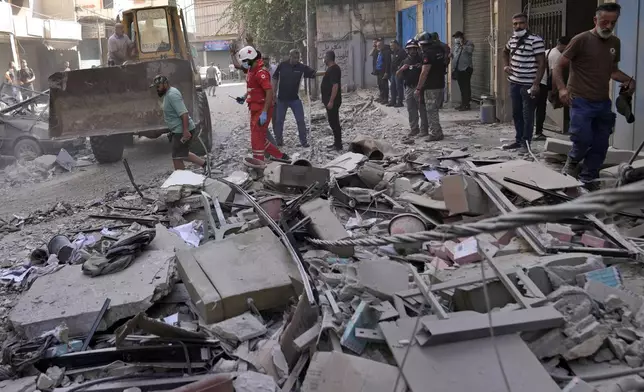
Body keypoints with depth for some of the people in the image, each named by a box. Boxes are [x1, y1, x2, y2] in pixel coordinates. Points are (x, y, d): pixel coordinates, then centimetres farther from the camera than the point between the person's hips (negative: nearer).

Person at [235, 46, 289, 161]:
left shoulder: (261, 72, -19)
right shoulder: (251, 71, 11)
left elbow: (269, 92, -24)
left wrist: (264, 113, -28)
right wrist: (244, 98, 10)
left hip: (262, 110, -10)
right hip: (255, 109, 10)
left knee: (257, 138, -5)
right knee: (260, 137, 15)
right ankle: (281, 156, 24)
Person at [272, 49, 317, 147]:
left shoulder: (302, 67, -7)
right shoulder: (282, 65, -5)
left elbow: (314, 73, -11)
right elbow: (275, 79, 3)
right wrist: (273, 93, 0)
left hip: (295, 99, 0)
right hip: (281, 99, 0)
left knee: (300, 121, -1)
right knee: (279, 121, 9)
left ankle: (303, 141, 8)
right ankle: (279, 140, 22)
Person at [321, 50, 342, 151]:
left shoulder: (333, 69, -19)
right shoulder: (331, 68, 14)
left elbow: (335, 85, -25)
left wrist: (331, 101, -26)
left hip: (333, 101, -10)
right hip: (331, 100, 10)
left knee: (334, 122, -6)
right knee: (333, 122, 14)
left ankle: (338, 145, -1)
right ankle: (336, 143, 21)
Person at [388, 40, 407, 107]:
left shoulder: (401, 52, -12)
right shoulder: (394, 52, 17)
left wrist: (399, 69, -21)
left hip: (398, 73, -10)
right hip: (393, 72, 10)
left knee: (399, 87, -6)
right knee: (392, 87, 13)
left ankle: (400, 102, -3)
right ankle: (393, 101, 20)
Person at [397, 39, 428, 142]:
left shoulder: (421, 59, 2)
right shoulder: (405, 61, 14)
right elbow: (399, 75, 12)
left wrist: (422, 67, -15)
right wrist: (402, 69, -8)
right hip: (409, 88, 5)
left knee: (422, 109, -6)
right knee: (411, 110, 9)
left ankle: (423, 130, -4)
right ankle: (414, 129, 18)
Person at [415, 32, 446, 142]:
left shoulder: (428, 53, -17)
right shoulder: (440, 49, 8)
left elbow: (424, 73, -20)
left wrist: (418, 89, -17)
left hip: (431, 87, -9)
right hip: (440, 84, 9)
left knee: (431, 111, -3)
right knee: (434, 110, 17)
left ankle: (435, 134, -2)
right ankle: (437, 133, 23)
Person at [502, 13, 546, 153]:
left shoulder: (535, 40, -13)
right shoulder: (512, 39, 9)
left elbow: (542, 63, -15)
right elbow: (505, 51, 32)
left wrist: (536, 84, -21)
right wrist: (506, 65, 15)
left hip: (529, 84, -7)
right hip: (514, 83, 8)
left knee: (527, 115, -1)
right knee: (516, 113, 14)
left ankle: (525, 142, 6)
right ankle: (518, 140, 25)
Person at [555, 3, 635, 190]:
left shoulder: (615, 42, 10)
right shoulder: (581, 40, -8)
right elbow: (558, 67, -7)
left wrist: (629, 80, 2)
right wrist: (562, 88, -24)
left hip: (603, 102, 6)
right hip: (581, 101, -6)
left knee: (600, 145, 6)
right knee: (583, 139, -13)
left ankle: (588, 179, 21)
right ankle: (573, 161, 18)